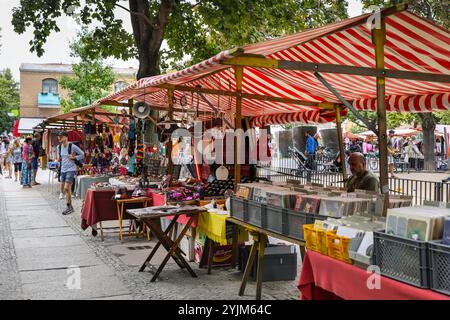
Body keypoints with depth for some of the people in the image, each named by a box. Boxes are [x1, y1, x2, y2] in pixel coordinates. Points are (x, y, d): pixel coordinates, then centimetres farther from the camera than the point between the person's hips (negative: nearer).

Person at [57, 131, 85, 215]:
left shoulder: (72, 146, -11)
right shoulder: (59, 147, 8)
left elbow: (82, 155, -5)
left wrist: (74, 157, -14)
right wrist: (59, 159, 10)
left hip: (71, 169, -7)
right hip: (63, 170, 7)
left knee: (67, 188, -14)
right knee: (63, 189, 10)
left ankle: (69, 207, -3)